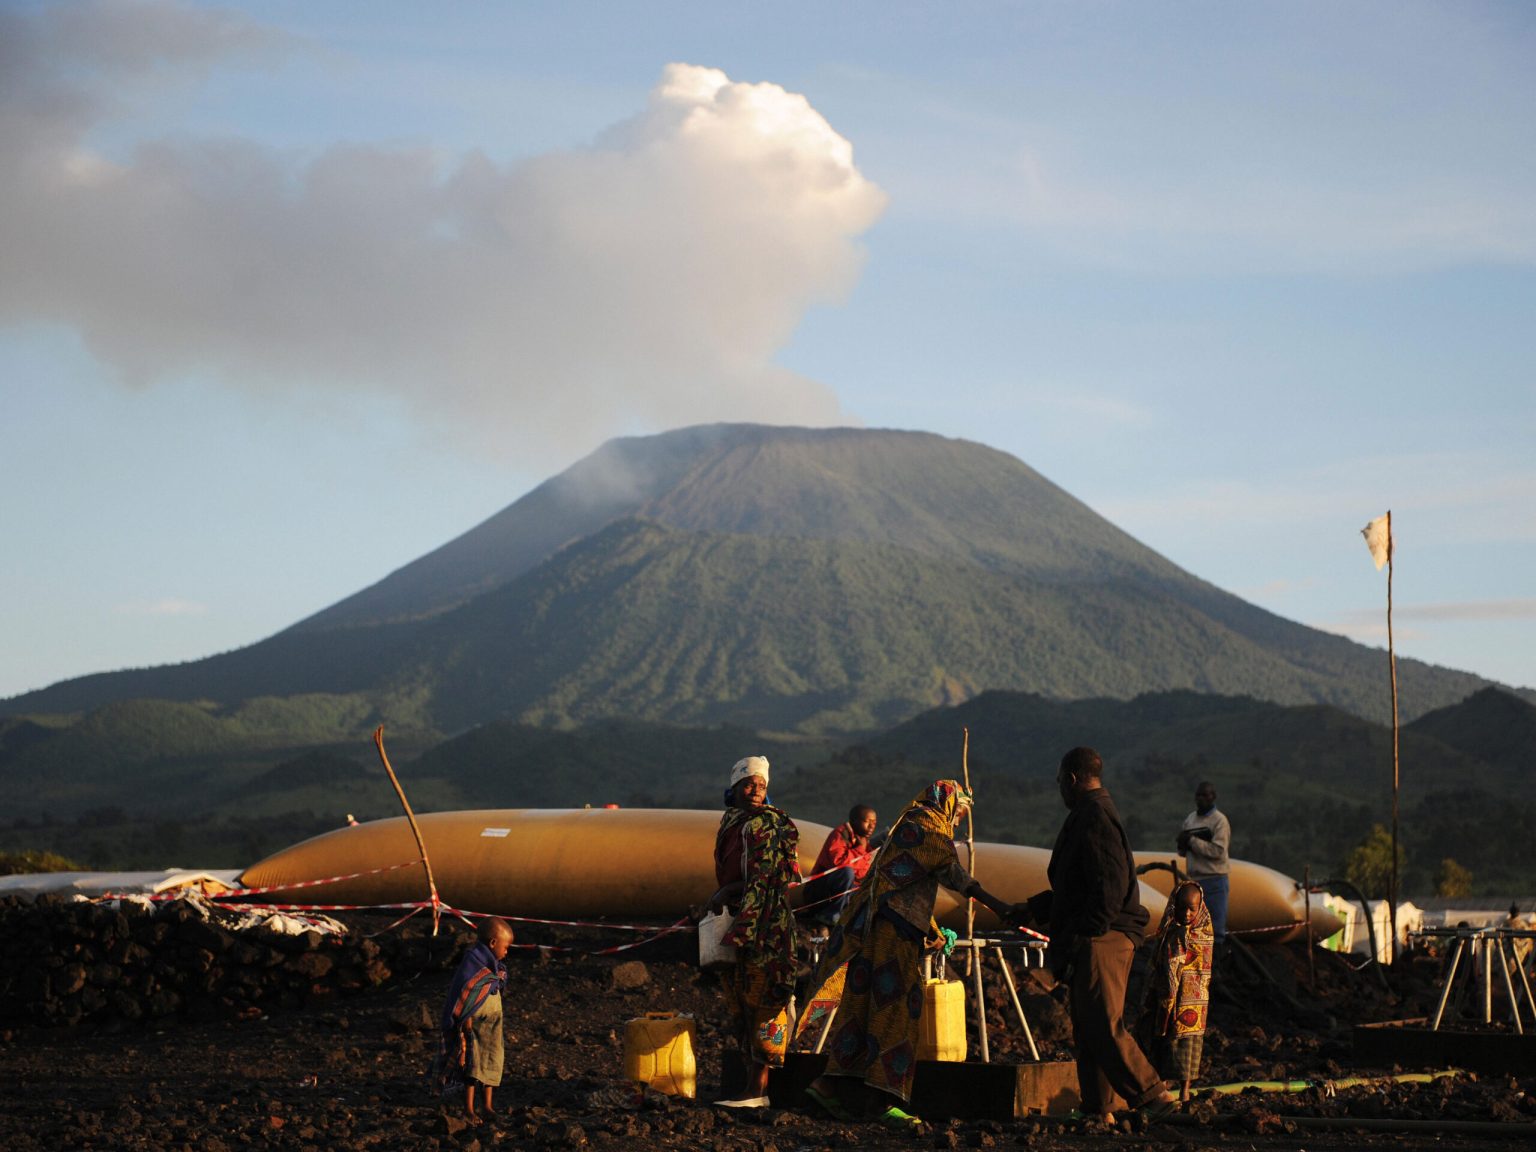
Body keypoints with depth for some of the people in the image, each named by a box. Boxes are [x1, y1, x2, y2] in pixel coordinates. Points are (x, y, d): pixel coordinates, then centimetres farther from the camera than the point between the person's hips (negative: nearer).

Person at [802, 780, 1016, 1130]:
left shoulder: (907, 824, 29)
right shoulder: (930, 823, 0)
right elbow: (950, 870, -15)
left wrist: (931, 930, 48)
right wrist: (994, 904, -22)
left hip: (871, 924, 9)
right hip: (897, 929, -9)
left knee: (863, 1001, 8)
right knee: (895, 1006, -11)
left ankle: (832, 1084, 7)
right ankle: (882, 1097, -16)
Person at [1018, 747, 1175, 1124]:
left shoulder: (1095, 819, -12)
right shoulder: (1086, 817, 21)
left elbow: (1109, 888, -21)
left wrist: (1082, 935, -22)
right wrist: (1035, 907, 33)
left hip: (1100, 939, -11)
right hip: (1094, 941, 11)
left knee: (1104, 1026, -14)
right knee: (1088, 1027, 10)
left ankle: (1152, 1096, -14)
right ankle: (1098, 1110, 12)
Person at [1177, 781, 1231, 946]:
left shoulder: (1219, 820, -6)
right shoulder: (1189, 819, 14)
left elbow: (1218, 851, -17)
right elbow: (1182, 852, 16)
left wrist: (1192, 841, -14)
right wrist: (1183, 843, -7)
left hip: (1214, 880, -7)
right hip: (1194, 880, 7)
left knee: (1215, 928, -5)